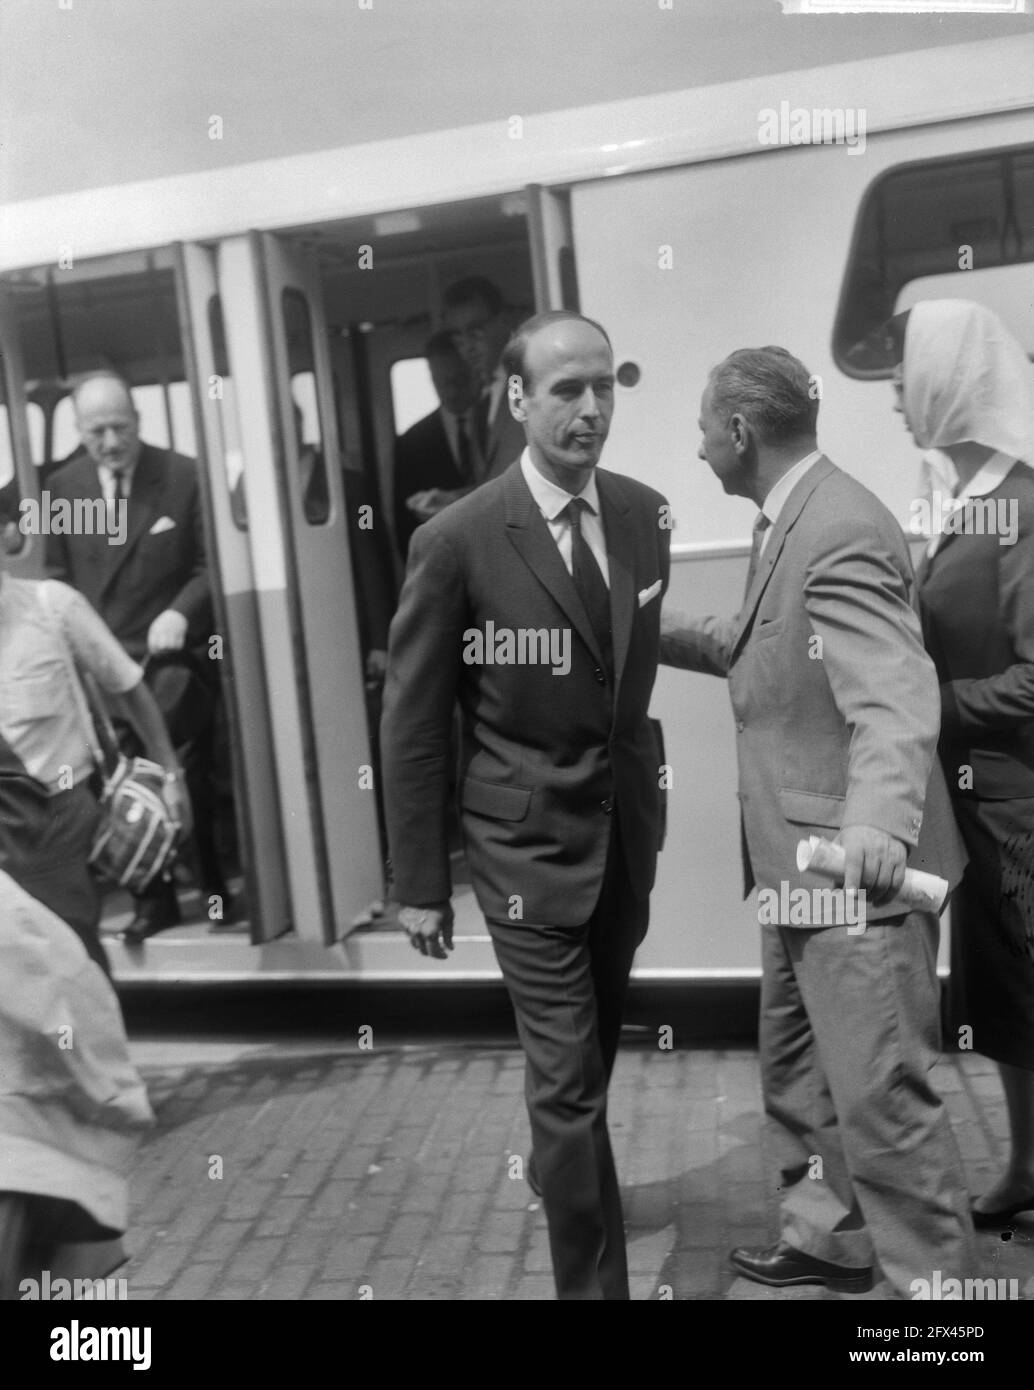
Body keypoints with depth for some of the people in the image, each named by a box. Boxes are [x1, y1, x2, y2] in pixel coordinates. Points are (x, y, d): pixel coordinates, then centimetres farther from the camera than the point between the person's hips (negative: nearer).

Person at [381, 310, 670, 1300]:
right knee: (567, 1078, 0)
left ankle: (560, 1169, 52)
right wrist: (420, 885, -6)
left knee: (593, 1050, 24)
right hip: (529, 839, -5)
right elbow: (412, 725, -10)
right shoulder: (457, 540, -15)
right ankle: (593, 1277, 20)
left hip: (629, 828, 5)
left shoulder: (645, 512, -1)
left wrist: (649, 796, 10)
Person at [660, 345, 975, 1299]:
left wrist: (879, 818, -50)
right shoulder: (790, 523, 10)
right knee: (799, 1067, 22)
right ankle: (829, 1239, 41)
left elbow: (894, 696, -34)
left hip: (855, 871, -11)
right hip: (802, 864, 11)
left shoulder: (842, 531, -22)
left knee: (882, 1095, 0)